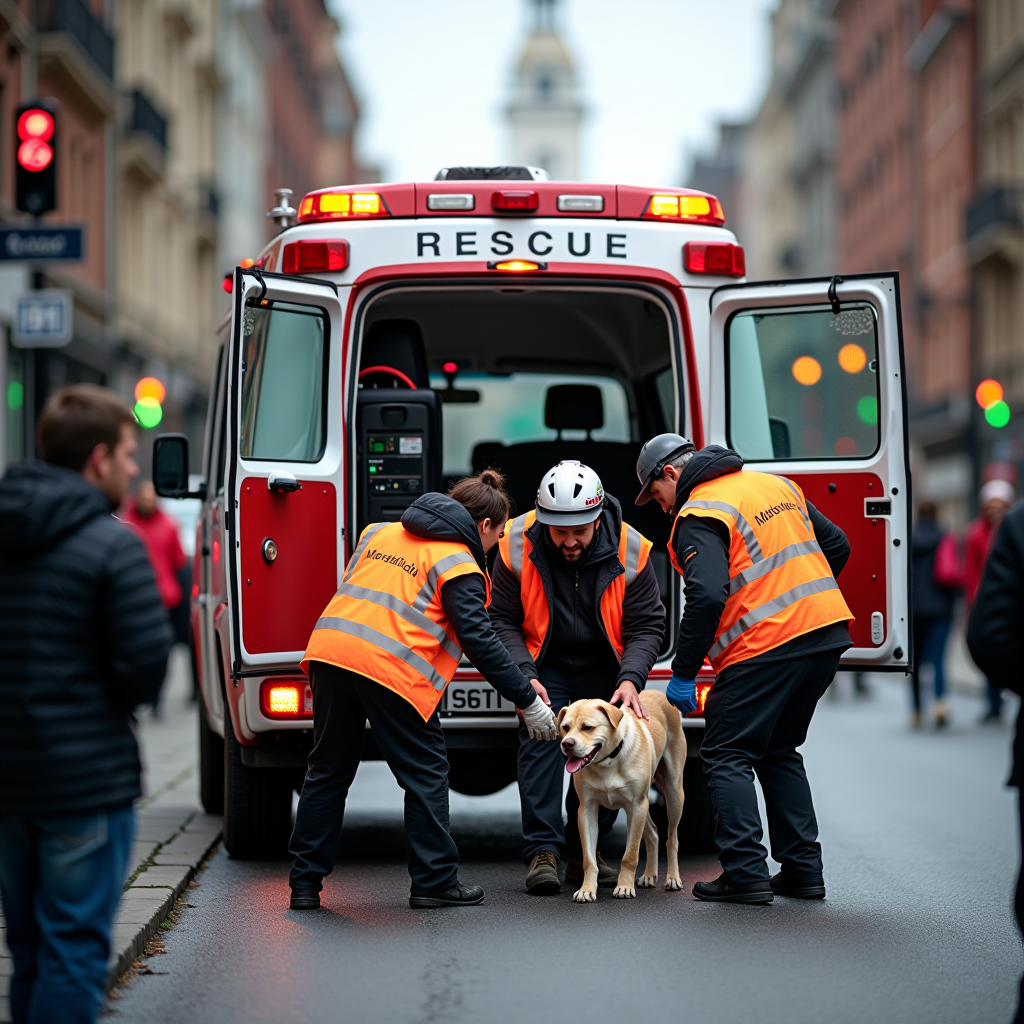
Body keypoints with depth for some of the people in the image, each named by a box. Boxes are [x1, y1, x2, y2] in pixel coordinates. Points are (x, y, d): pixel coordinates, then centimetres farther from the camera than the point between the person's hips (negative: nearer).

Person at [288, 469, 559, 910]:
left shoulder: (379, 532, 22)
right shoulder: (459, 566, -1)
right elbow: (479, 641, -6)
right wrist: (527, 700, -1)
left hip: (330, 647, 7)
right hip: (390, 668, -7)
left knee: (328, 772, 15)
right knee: (426, 774, 7)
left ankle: (305, 882, 16)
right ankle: (434, 881, 9)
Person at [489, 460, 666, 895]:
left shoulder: (630, 550, -19)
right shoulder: (518, 546, -20)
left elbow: (646, 624, -12)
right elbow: (502, 619, -11)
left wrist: (631, 679, -28)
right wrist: (525, 675, -25)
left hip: (604, 669, 2)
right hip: (544, 666, -1)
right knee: (540, 740, -17)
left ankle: (583, 851, 13)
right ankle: (543, 851, -19)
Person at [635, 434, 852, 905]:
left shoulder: (699, 516, -7)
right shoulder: (777, 485, 18)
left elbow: (707, 596, -20)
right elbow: (835, 545, 20)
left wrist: (683, 674, -15)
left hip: (765, 644, -8)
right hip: (827, 633, 8)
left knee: (727, 755, 1)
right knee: (779, 751, 20)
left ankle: (746, 874, -5)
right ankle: (803, 869, 17)